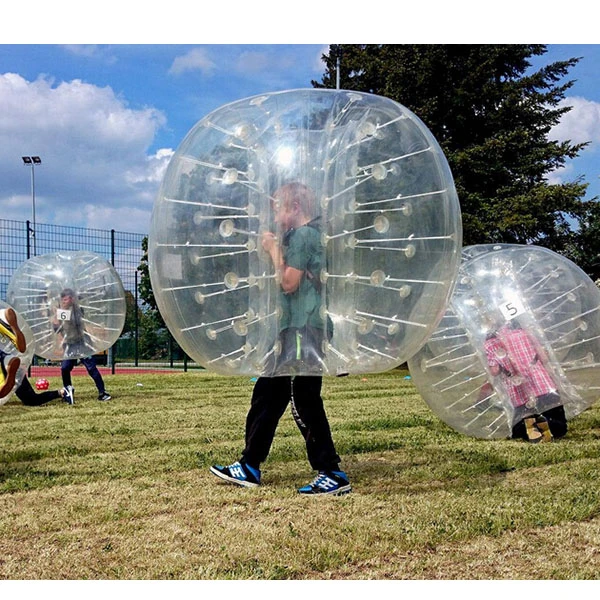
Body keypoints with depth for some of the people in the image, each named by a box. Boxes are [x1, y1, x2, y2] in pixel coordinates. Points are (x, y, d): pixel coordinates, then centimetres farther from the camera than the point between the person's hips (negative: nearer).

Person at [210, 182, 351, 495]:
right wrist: (277, 250, 14)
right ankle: (249, 467, 22)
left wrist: (274, 250, -6)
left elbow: (289, 282, -16)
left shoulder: (302, 235, -11)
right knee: (266, 396, 14)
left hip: (301, 331, -11)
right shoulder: (309, 235, 19)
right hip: (295, 331, 11)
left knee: (304, 402, -8)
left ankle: (332, 475, -2)